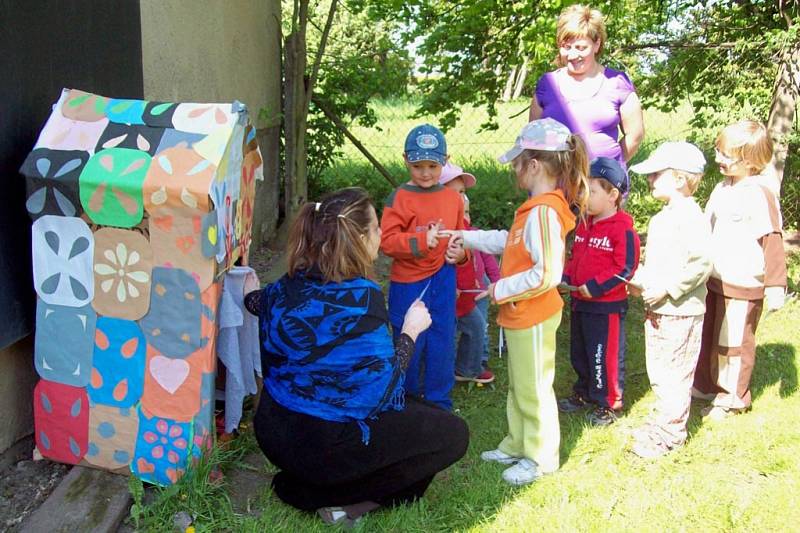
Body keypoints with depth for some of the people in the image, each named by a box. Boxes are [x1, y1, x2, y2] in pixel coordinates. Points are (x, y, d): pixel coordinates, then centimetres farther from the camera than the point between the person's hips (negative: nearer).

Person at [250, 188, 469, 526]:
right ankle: (332, 496, 0)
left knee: (420, 410, 25)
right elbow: (383, 383, -18)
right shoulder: (361, 296, -21)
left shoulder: (290, 285, 0)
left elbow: (256, 302, 23)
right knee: (452, 433, 2)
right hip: (321, 444, -8)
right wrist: (410, 331, -3)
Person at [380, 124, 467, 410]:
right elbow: (386, 240, -16)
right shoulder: (400, 198, -10)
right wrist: (421, 241, -27)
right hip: (409, 283, -4)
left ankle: (439, 405, 25)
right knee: (409, 346, 8)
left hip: (443, 280, 4)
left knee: (442, 345, 9)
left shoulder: (453, 197, 5)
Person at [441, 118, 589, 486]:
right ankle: (517, 446, 37)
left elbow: (547, 274, -30)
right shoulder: (537, 208, 7)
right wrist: (468, 238, 24)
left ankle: (541, 458, 20)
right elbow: (510, 242, 23)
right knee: (518, 386, 22)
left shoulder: (544, 212, -26)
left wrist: (503, 289, -20)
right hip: (520, 316, 10)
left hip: (533, 319, -10)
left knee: (533, 388, 5)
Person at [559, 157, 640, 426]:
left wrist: (595, 287, -23)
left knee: (606, 356, 2)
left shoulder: (623, 229, -17)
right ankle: (584, 392, 39)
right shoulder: (584, 225, 9)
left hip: (607, 306, -9)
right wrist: (566, 278, 2)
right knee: (579, 353, 21)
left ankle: (609, 404, 16)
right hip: (580, 302, 9)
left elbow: (625, 268, -21)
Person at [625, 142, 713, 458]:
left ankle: (669, 432, 8)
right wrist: (639, 282, 10)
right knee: (657, 371, 18)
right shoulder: (662, 218, 14)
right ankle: (664, 417, 32)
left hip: (681, 312, -10)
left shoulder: (691, 217, -17)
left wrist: (666, 289, -23)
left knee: (674, 373, -1)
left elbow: (701, 264, -25)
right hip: (657, 310, 10)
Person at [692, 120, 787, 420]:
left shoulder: (759, 195, -18)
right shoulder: (722, 189, 7)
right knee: (707, 337, 18)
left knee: (733, 342, 5)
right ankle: (704, 387, 34)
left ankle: (732, 398, 21)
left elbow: (772, 241, -19)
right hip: (714, 281, 8)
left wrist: (775, 284, -20)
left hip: (743, 287, -8)